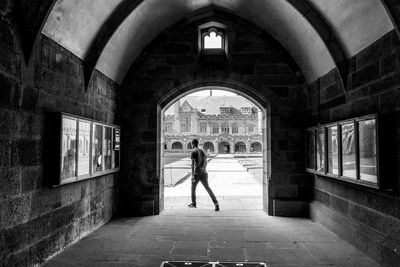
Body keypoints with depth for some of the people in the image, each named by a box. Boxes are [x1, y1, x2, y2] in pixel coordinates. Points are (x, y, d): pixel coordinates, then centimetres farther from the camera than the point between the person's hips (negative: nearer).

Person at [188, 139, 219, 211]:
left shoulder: (193, 152, -7)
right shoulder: (203, 151, 12)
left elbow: (193, 164, -14)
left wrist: (192, 175, -17)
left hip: (196, 173, -5)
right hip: (203, 173, 5)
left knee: (193, 188, 17)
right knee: (208, 188, 3)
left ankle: (193, 203, 30)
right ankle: (216, 204, -11)